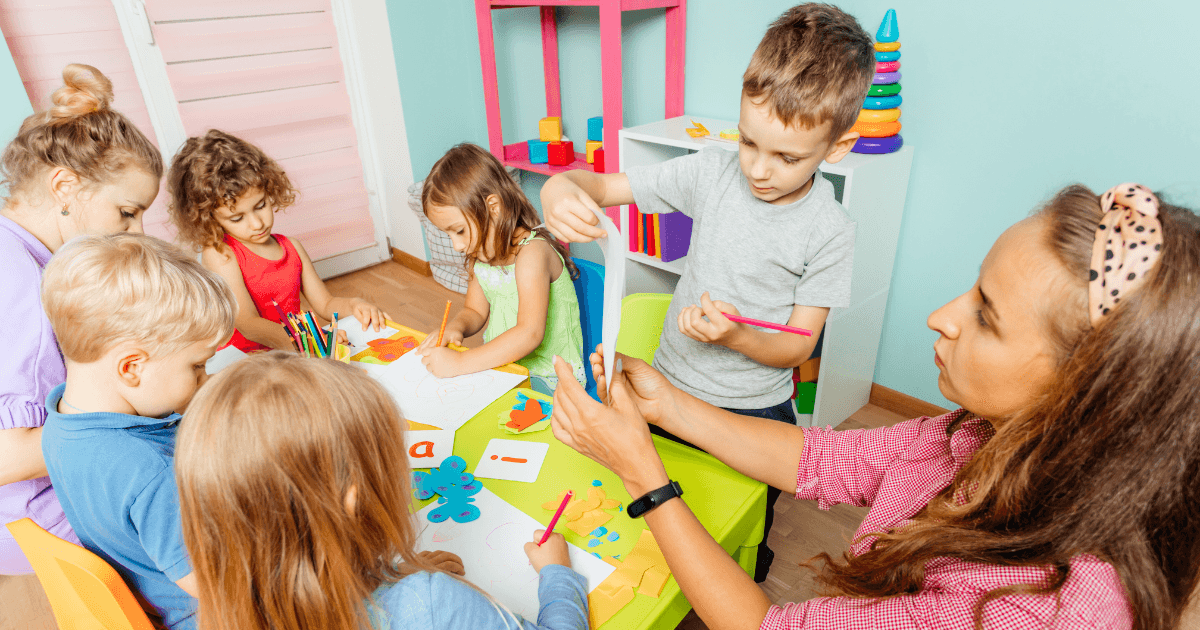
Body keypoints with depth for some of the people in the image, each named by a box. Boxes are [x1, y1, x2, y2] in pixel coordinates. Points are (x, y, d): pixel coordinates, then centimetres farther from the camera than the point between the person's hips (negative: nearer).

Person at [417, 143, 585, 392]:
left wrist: (460, 363, -33)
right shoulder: (482, 255, 7)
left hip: (547, 380, -9)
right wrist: (454, 328, -7)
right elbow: (475, 311, 18)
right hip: (500, 363, 9)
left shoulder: (531, 253, -21)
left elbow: (530, 334, -31)